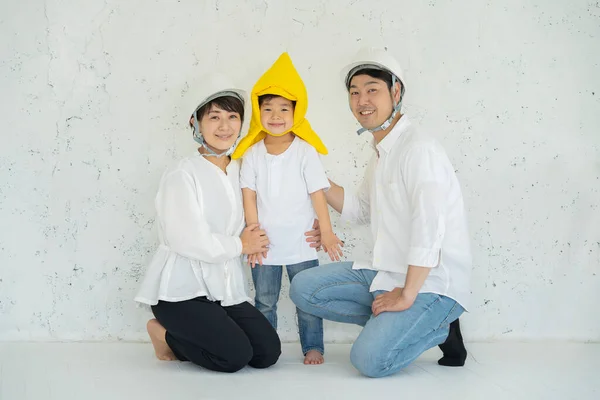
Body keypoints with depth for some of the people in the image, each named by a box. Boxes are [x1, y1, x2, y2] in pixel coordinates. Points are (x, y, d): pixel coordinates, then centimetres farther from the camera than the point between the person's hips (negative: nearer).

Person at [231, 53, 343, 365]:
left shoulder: (305, 151, -6)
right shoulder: (253, 153, 0)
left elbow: (318, 193, -6)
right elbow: (249, 194, -2)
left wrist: (326, 232, -8)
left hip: (301, 243, -2)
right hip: (265, 245, 2)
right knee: (264, 302, 11)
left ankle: (313, 348, 19)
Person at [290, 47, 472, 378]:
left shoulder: (419, 149, -17)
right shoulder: (381, 154, 14)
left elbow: (429, 230, -26)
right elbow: (360, 210, 26)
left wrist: (406, 295, -24)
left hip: (431, 282, -9)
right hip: (386, 272, 9)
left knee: (370, 359, -25)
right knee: (303, 288, -2)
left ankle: (439, 326, 2)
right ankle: (392, 323, 2)